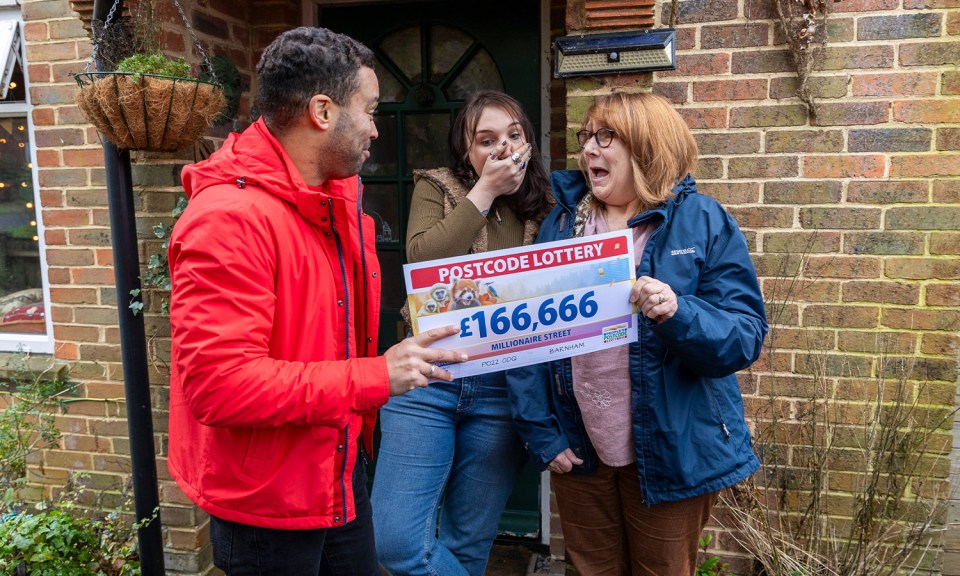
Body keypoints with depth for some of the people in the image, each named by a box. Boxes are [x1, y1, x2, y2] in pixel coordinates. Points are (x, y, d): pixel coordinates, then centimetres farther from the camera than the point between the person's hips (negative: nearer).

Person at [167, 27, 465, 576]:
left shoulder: (338, 200, 6)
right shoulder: (229, 219, -24)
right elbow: (217, 382, -30)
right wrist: (376, 376, -28)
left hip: (343, 472, 8)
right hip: (265, 503, -8)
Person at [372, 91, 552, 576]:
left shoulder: (546, 207, 5)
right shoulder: (436, 187, 2)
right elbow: (422, 260, -16)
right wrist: (485, 191, -14)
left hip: (503, 389, 1)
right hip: (427, 377, -1)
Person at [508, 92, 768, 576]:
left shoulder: (702, 222, -7)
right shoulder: (562, 221, 2)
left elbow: (746, 336, -11)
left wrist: (678, 314, -30)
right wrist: (540, 433, -6)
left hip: (669, 453, -2)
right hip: (577, 451, 3)